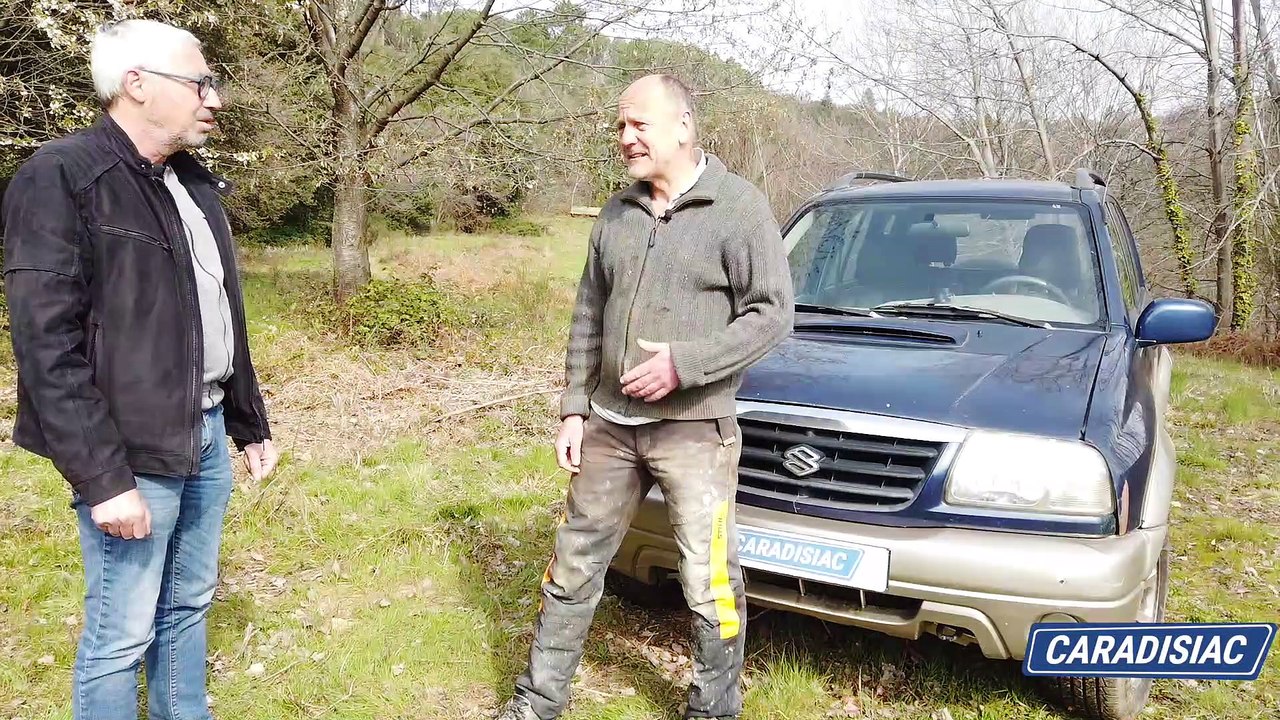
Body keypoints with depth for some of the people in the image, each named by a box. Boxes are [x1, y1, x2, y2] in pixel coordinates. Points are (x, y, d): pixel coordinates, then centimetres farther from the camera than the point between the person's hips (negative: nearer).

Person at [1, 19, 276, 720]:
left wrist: (251, 424, 18)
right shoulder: (61, 177, -12)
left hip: (208, 435, 7)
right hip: (133, 451, -7)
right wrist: (101, 478, -20)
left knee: (188, 606, 17)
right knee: (121, 635, 5)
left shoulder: (196, 183, 11)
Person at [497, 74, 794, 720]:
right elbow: (587, 319, 13)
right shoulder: (617, 214, 9)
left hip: (695, 429, -5)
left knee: (708, 580, 4)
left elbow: (773, 311, -10)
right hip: (608, 425, 6)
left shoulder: (738, 206, -7)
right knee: (575, 562, 13)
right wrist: (573, 408, 8)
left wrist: (684, 364, -20)